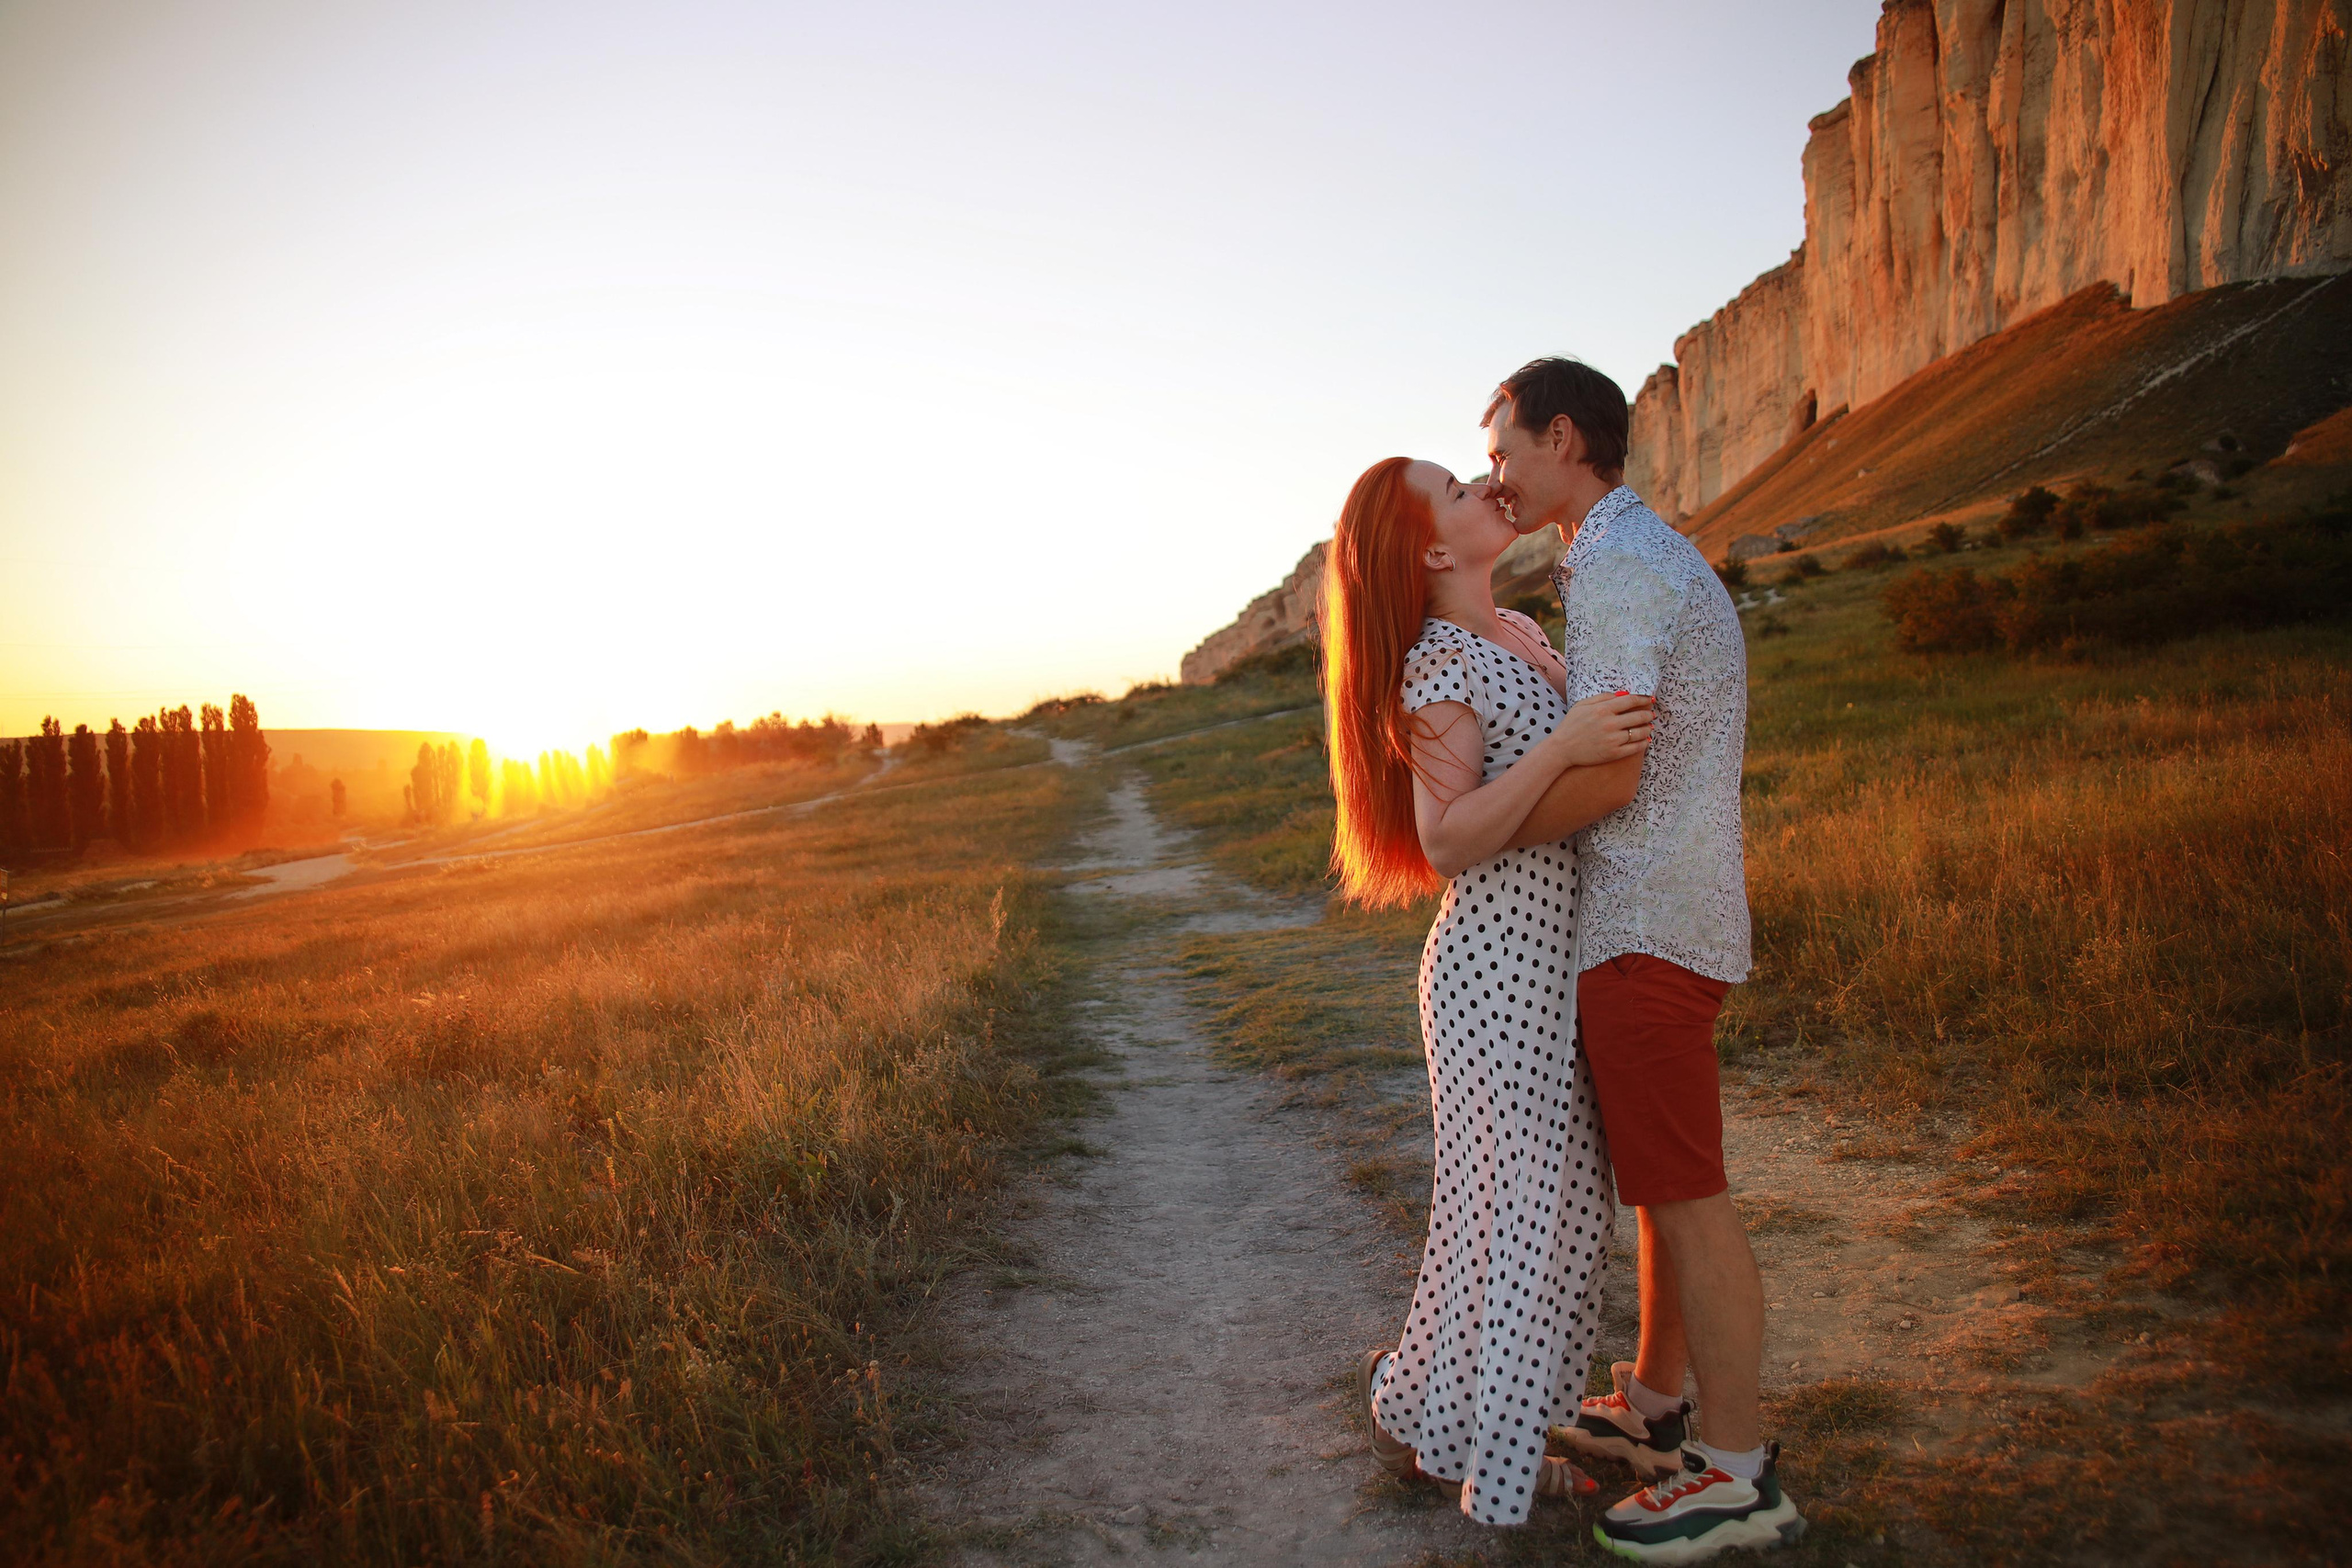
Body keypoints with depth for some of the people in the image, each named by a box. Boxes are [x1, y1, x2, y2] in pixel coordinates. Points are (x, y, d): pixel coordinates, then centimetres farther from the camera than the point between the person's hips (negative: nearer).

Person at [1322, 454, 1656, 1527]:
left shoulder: (1521, 634, 12)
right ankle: (1412, 1396, 21)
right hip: (1495, 968, -9)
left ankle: (1506, 1434, 28)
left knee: (1565, 1202, 13)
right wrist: (1564, 747, -28)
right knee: (1509, 1205, 0)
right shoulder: (1437, 666, -14)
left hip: (1554, 964, 9)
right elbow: (1447, 843, -21)